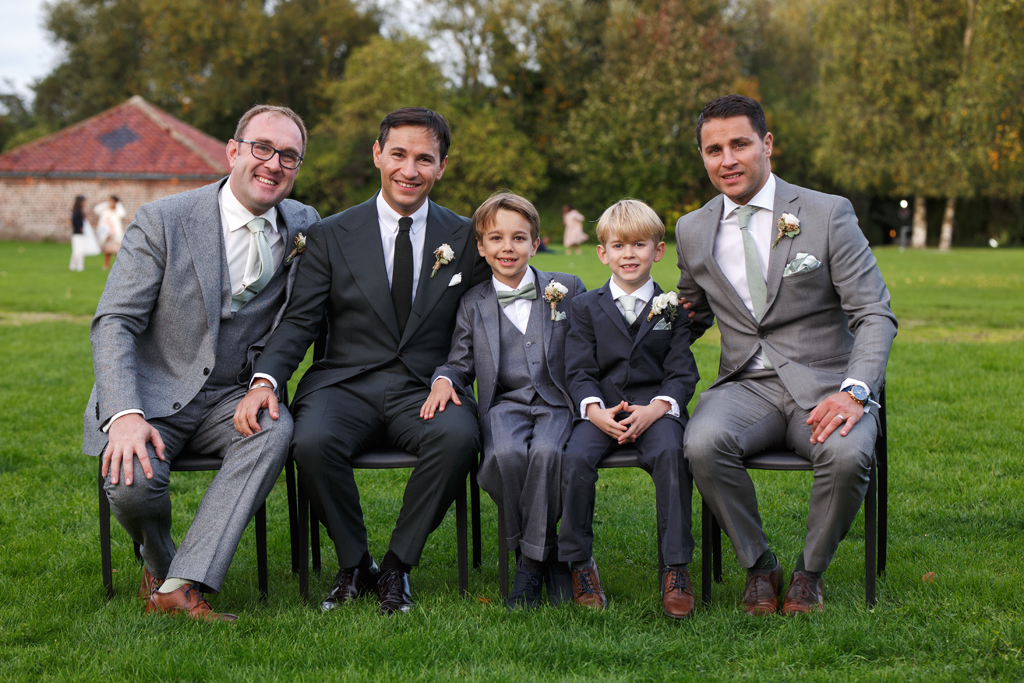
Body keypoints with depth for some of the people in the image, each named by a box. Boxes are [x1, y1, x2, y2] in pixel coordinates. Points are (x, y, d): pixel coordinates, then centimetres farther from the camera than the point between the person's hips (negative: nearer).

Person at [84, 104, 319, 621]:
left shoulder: (304, 226, 4)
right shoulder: (162, 222, -8)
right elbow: (114, 322, -11)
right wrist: (125, 416, -27)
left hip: (232, 398, 3)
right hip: (152, 394, -2)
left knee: (276, 429, -31)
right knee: (131, 482, -31)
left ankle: (181, 586, -31)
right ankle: (158, 561, 6)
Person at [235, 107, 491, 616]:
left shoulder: (464, 239, 10)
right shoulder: (331, 235, 8)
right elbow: (298, 321, 1)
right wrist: (264, 380, -18)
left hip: (424, 392, 0)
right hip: (345, 385, 0)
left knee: (458, 437, -34)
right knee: (312, 442, -33)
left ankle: (397, 565, -13)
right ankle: (354, 564, -7)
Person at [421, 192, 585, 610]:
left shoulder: (568, 289, 12)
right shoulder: (473, 304, 16)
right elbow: (461, 363, 17)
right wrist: (444, 380, -6)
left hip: (557, 402, -1)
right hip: (504, 403, 1)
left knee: (546, 451, -34)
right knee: (505, 454, -33)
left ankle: (533, 558, -16)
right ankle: (548, 552, -13)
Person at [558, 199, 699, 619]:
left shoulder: (672, 308, 12)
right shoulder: (586, 307, 13)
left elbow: (682, 372, 6)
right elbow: (579, 371, 5)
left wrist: (656, 408, -15)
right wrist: (595, 410, -15)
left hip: (654, 408, -1)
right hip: (601, 412, 1)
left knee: (670, 454, -33)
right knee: (575, 459, -29)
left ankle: (675, 568, -23)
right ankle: (579, 562, -12)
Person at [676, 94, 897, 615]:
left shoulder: (829, 215, -2)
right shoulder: (692, 230, 10)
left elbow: (876, 316, -6)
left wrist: (853, 393, -24)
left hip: (824, 385, -2)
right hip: (746, 386, 2)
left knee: (848, 455, -34)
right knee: (703, 444, -32)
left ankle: (809, 573, -5)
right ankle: (759, 566, -7)